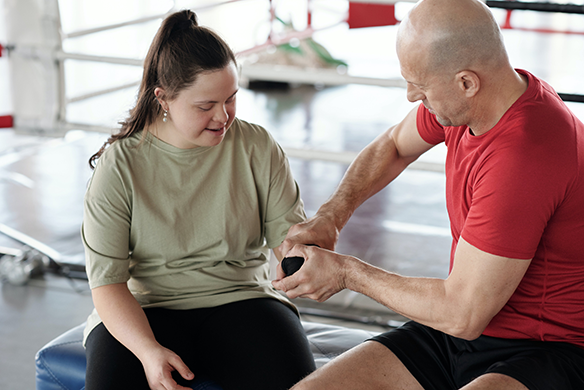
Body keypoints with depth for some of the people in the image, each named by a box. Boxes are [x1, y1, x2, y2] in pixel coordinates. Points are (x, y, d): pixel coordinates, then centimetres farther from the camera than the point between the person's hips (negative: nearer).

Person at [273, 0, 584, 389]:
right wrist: (330, 215, 4)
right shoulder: (467, 101, -2)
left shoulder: (525, 155, -29)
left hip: (548, 354, -7)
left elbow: (463, 314, -23)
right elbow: (394, 145, 21)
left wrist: (346, 272, -10)